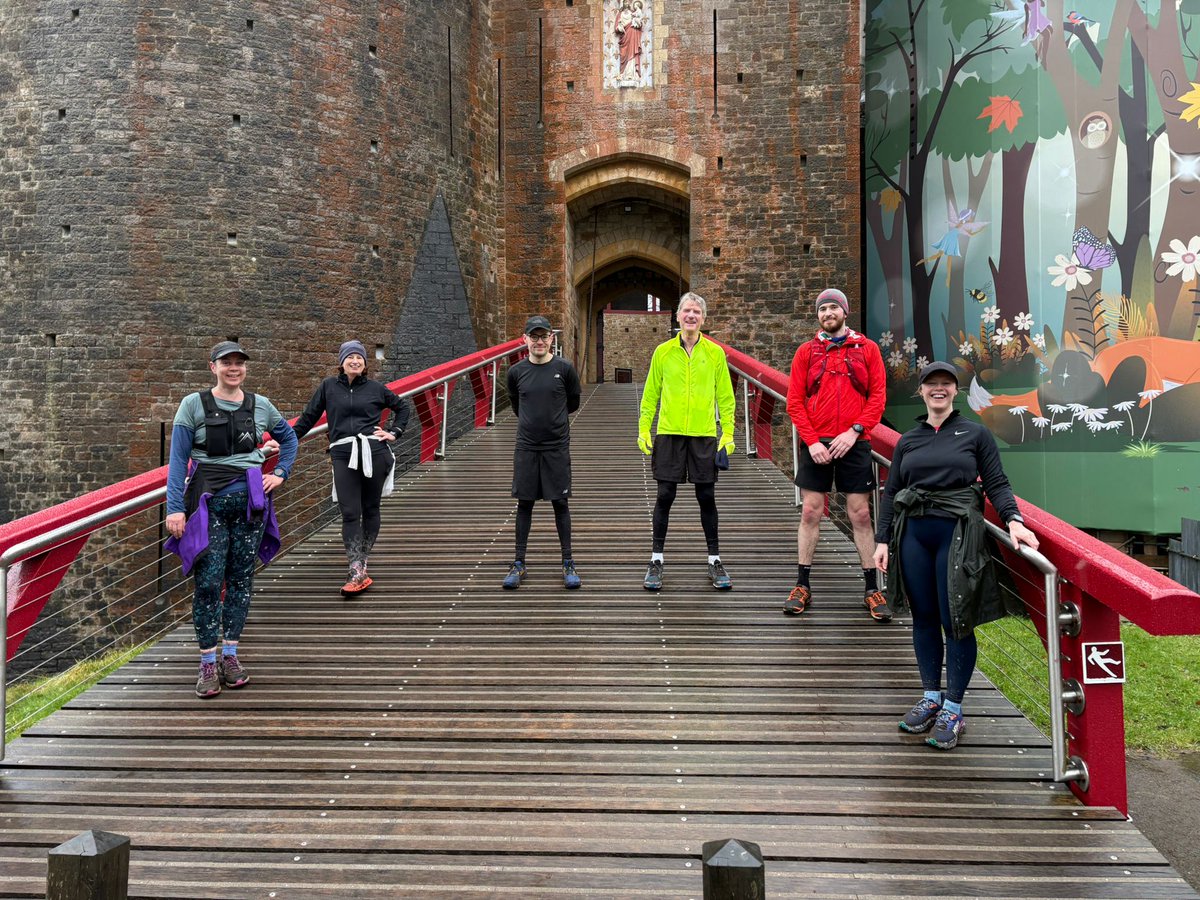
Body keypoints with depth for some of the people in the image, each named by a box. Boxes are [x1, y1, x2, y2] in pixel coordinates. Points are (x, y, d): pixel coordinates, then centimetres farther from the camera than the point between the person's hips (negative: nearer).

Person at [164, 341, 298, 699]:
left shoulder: (261, 406, 7)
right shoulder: (193, 405, -1)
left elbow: (289, 438, 23)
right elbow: (178, 458, -3)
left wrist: (280, 473, 9)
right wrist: (175, 507, -10)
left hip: (250, 501, 3)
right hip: (208, 502, -3)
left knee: (241, 579, 7)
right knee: (208, 582, -6)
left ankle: (230, 655, 18)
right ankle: (208, 663, 4)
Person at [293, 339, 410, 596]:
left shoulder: (376, 388, 9)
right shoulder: (328, 387, 8)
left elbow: (402, 407, 23)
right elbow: (309, 417, 12)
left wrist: (394, 432, 12)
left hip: (374, 452, 1)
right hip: (343, 456, -1)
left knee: (370, 509, 6)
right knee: (350, 513, -8)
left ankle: (361, 562, 18)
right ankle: (357, 573, -10)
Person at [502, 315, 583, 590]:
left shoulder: (565, 369, -5)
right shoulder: (516, 371, 0)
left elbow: (573, 402, 10)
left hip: (557, 446, -1)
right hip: (526, 446, 1)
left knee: (560, 503, 4)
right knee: (524, 503, 6)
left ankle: (568, 564, 12)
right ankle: (518, 564, 14)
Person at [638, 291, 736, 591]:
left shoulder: (715, 353, 4)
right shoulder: (663, 351, 5)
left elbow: (725, 396, 5)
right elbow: (650, 394, 8)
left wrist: (728, 433, -1)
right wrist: (643, 429, 4)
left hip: (704, 434, 0)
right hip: (669, 433, 0)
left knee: (707, 498, 5)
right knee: (665, 496, 2)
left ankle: (715, 560, 17)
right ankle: (656, 560, 13)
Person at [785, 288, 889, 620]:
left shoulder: (867, 349, 6)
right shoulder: (806, 351, 7)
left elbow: (878, 396, 1)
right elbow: (794, 402, 3)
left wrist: (854, 431, -11)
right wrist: (811, 441, -8)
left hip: (853, 443, 0)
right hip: (815, 444, 1)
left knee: (860, 514, 3)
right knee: (810, 513, 3)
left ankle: (872, 589, 10)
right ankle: (802, 586, 11)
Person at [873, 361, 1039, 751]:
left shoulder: (976, 434, 6)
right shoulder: (908, 441, 14)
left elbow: (996, 484, 1)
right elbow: (891, 492, 14)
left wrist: (1013, 520, -16)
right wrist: (883, 539, 7)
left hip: (957, 535, -3)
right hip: (913, 534, 3)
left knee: (956, 621, -1)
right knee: (924, 617, 10)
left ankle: (953, 710, 10)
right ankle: (931, 698, 24)